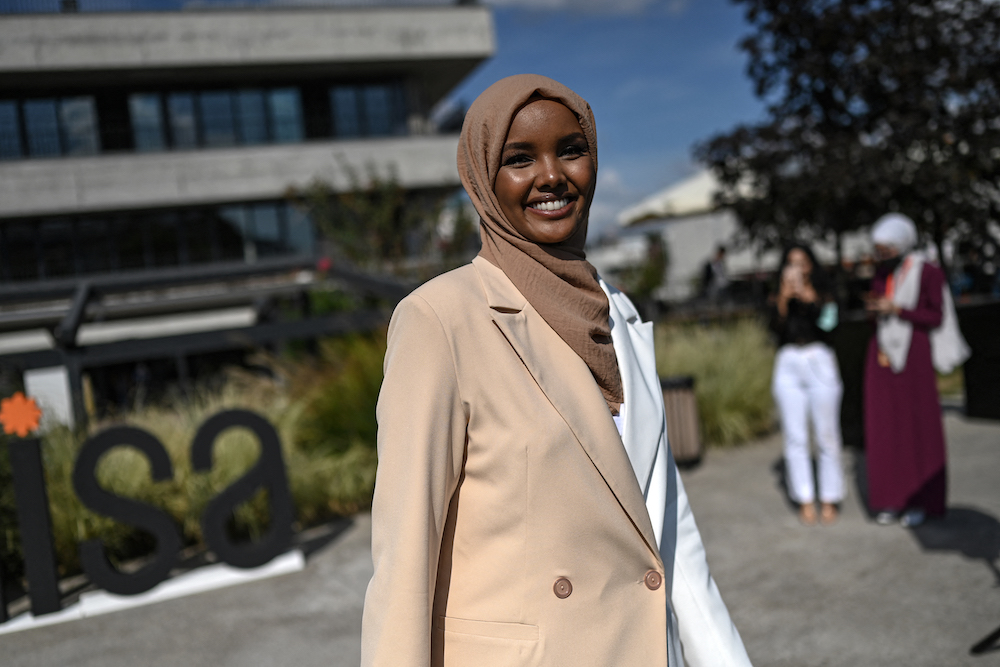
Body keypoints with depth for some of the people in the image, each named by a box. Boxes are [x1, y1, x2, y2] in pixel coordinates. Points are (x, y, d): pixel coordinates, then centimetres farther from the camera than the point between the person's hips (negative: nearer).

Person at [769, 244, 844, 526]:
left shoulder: (822, 293, 8)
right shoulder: (779, 298, 13)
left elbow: (828, 321, -11)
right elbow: (776, 326, -4)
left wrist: (808, 295, -20)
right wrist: (784, 297, -13)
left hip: (819, 362, -1)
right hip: (788, 364, 2)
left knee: (827, 436, 0)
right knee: (795, 438, 0)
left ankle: (829, 500, 9)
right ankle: (805, 501, 6)